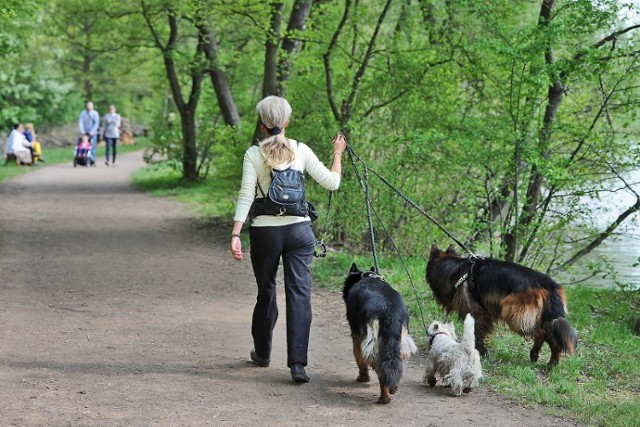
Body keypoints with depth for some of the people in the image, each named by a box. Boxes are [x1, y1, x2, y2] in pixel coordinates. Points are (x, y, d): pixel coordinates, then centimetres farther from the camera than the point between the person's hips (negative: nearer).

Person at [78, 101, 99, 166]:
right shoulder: (83, 113, 6)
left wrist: (92, 131, -18)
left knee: (92, 146, -8)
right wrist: (81, 130, -16)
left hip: (92, 133, -1)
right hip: (84, 133, 1)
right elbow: (80, 122, -1)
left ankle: (92, 161, -7)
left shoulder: (95, 113, 3)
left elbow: (96, 123, -6)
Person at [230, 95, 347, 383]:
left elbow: (246, 196, -9)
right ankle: (297, 363, -12)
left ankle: (262, 352, 34)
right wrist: (338, 153, 21)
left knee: (266, 292, 17)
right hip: (299, 229, 0)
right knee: (299, 293, -2)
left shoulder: (253, 154, -3)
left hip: (265, 232, 0)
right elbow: (331, 182, 5)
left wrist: (235, 234, -10)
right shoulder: (301, 150, 1)